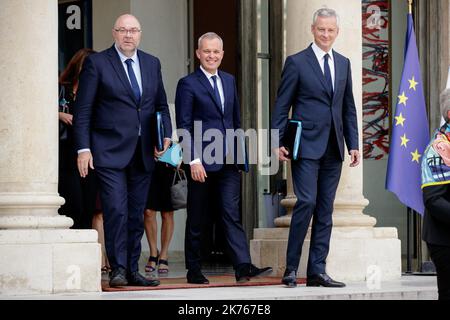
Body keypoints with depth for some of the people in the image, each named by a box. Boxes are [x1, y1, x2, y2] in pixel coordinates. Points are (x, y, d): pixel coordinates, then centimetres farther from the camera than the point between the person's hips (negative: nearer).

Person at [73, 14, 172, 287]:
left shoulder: (152, 64, 13)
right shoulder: (96, 63, -1)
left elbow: (161, 105, 19)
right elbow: (83, 110, -3)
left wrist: (166, 135, 2)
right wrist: (83, 149, -10)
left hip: (143, 153, 5)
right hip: (110, 152, -5)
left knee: (136, 215, 8)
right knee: (116, 210, -12)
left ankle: (132, 270, 14)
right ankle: (118, 269, -6)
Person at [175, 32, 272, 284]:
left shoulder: (229, 80, 15)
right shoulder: (188, 84, -3)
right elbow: (184, 126, -7)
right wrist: (193, 160, -15)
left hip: (228, 161, 4)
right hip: (201, 162, -4)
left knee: (232, 214, -5)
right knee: (197, 220, 5)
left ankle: (244, 267, -14)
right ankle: (194, 271, 13)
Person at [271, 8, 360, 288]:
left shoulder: (343, 64, 14)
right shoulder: (297, 62, -1)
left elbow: (348, 108, 17)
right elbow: (282, 106, -1)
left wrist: (353, 144, 10)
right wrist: (278, 142, -8)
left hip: (333, 149, 5)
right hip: (307, 146, -5)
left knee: (325, 210, 5)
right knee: (307, 202, -13)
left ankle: (317, 271, 8)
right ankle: (291, 268, -3)